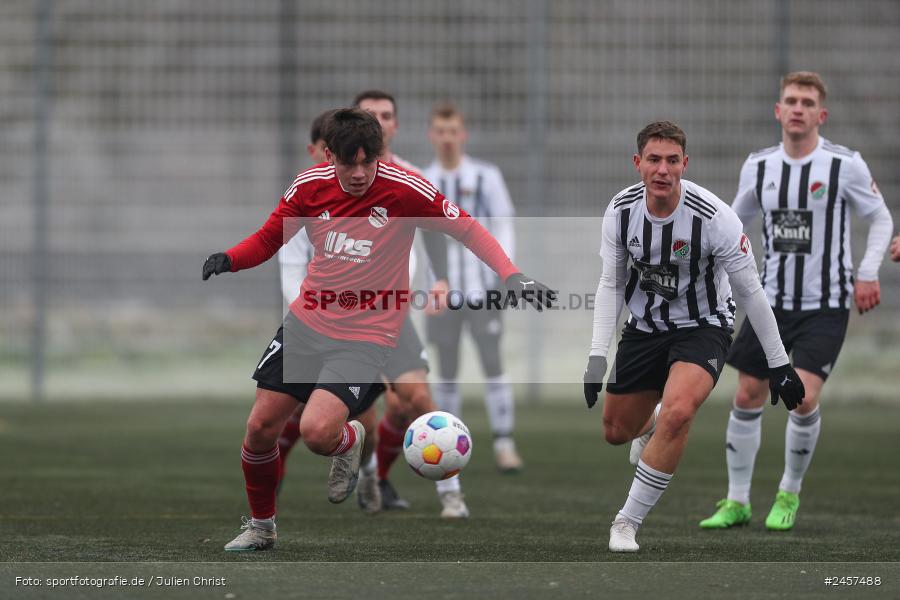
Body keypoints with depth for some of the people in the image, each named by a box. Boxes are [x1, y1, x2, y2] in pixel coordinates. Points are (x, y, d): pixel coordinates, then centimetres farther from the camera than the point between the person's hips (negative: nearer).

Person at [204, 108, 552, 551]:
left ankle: (349, 441, 15)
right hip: (307, 323, 4)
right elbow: (267, 240, 7)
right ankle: (260, 526, 30)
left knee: (317, 431, -24)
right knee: (260, 427, 5)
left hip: (366, 336, -4)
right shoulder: (310, 186, -5)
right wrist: (229, 259, -13)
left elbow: (467, 230, -9)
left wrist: (511, 275, -22)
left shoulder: (404, 191, -16)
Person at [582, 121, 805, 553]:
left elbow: (750, 293, -14)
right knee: (615, 432, 12)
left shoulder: (715, 217, -25)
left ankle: (627, 523, -17)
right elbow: (610, 285, -1)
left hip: (702, 327, -4)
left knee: (677, 411, -31)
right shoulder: (621, 210, -14)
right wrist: (597, 356, -10)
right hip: (645, 325, 4)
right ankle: (652, 424, 53)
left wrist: (779, 366, -9)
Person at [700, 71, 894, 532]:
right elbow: (733, 222, 19)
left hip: (825, 307, -4)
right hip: (771, 302, 4)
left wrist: (867, 274, -9)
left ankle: (789, 494, 7)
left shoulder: (845, 165, -8)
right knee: (747, 397, 3)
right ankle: (737, 502, 18)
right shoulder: (759, 166, 3)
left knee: (804, 398, -17)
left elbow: (881, 219, 3)